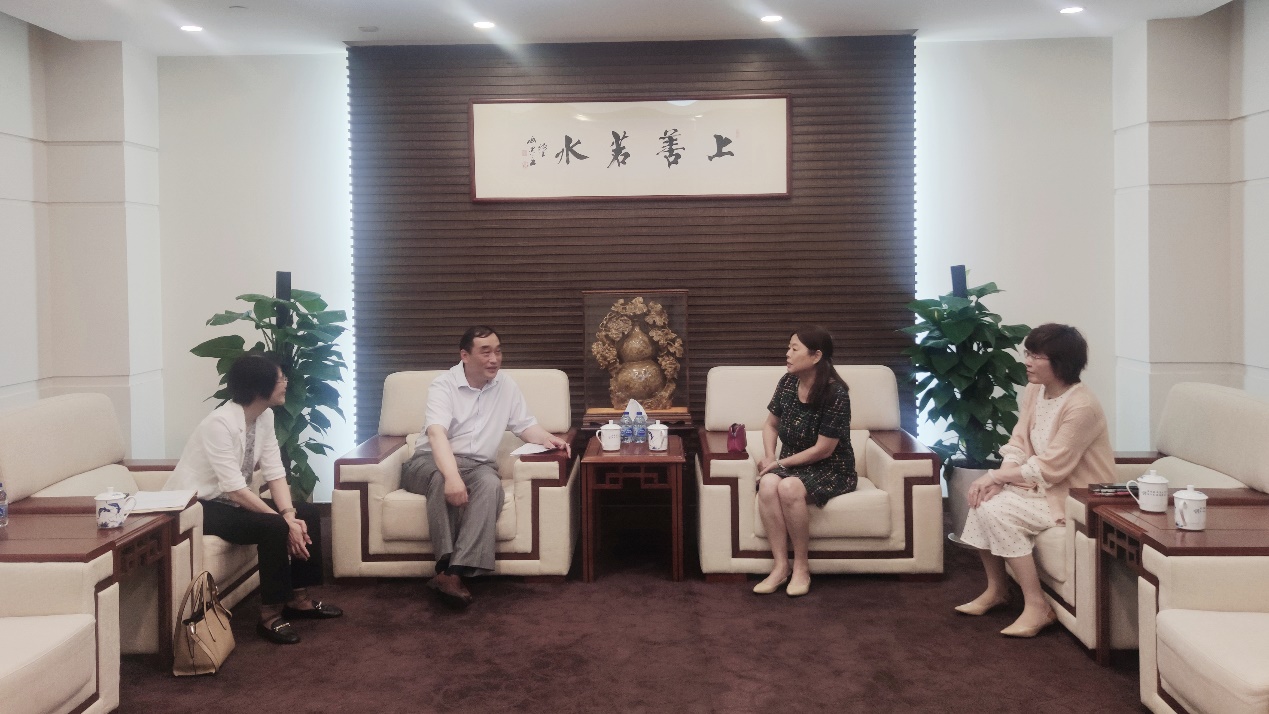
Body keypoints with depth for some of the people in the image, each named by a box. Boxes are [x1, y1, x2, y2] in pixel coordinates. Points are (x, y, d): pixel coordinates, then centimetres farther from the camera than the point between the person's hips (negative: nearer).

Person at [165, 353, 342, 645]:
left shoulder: (265, 416, -1)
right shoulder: (220, 423, -27)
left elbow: (275, 473, -3)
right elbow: (235, 489, -29)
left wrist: (290, 515, -19)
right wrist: (284, 522, -28)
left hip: (232, 500, 9)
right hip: (197, 506, -9)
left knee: (307, 514, -1)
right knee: (274, 528, -27)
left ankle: (298, 599, 9)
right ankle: (270, 615, -15)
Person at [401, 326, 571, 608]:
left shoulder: (506, 387, 10)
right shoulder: (444, 385, -7)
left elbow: (525, 425, 15)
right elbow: (437, 433, -23)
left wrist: (547, 437, -10)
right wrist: (452, 476, -40)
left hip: (478, 464, 3)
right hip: (432, 460, -3)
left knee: (491, 484, -33)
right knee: (442, 480, -39)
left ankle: (453, 573, -43)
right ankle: (447, 562, -40)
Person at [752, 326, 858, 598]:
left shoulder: (835, 394, -20)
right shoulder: (787, 383, -1)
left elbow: (823, 450, -18)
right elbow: (771, 424, 14)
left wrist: (781, 463, -14)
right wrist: (769, 457, -4)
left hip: (831, 470, -5)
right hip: (792, 465, 5)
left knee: (788, 487, -35)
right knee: (767, 484, -29)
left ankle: (801, 566, -17)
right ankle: (781, 565, -22)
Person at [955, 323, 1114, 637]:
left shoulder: (1081, 407, -24)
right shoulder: (1034, 392, 2)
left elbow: (1049, 468, -25)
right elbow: (1018, 445, 2)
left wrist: (995, 476, -20)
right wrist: (998, 481, -16)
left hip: (1075, 495, -8)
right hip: (1041, 485, 8)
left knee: (999, 513, -24)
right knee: (983, 501, -9)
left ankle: (1037, 606, -15)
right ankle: (996, 588, 9)